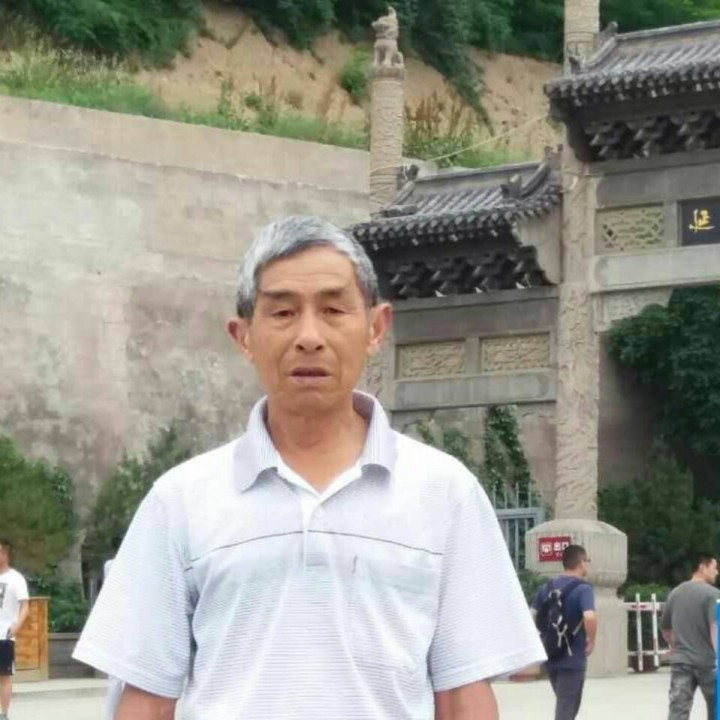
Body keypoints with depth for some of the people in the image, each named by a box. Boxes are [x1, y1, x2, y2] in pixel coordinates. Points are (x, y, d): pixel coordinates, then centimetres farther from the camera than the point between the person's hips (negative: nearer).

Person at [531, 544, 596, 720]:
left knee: (565, 706, 22)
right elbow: (589, 617, -28)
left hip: (551, 657, 6)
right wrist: (591, 641, -12)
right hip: (572, 659, -6)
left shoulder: (547, 587, 9)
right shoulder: (583, 588, -11)